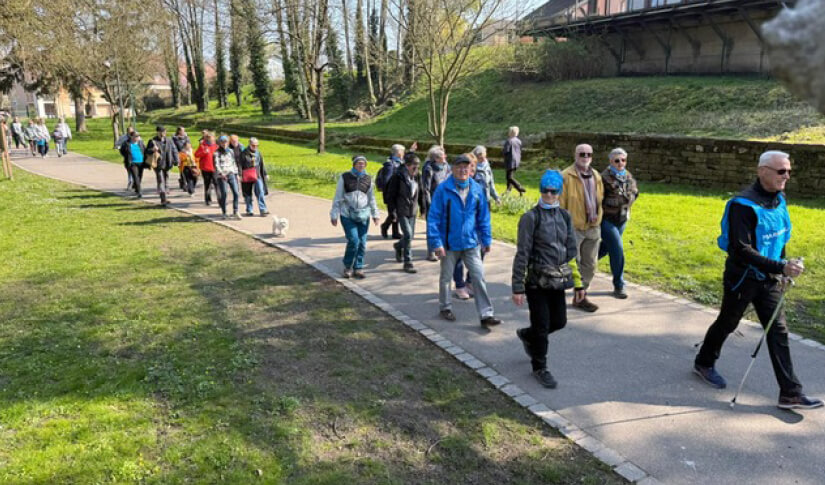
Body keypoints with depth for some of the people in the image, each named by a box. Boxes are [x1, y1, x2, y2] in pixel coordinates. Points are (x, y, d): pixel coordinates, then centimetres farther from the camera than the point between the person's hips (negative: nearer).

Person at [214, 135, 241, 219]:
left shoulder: (230, 151, 14)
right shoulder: (217, 152, 0)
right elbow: (216, 164, -12)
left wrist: (236, 173, 17)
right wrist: (221, 173, -26)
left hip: (231, 174, 4)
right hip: (221, 176, -4)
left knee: (236, 192, -9)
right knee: (224, 194, -3)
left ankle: (235, 212, -4)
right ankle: (224, 213, 8)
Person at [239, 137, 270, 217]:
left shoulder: (258, 153, 9)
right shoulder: (244, 153, -4)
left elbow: (262, 164, 16)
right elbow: (240, 165, -5)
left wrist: (265, 174, 15)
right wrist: (240, 175, -11)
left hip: (257, 176, 3)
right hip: (247, 177, -3)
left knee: (260, 192, -7)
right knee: (248, 194, 6)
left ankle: (263, 210, -6)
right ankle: (249, 211, 17)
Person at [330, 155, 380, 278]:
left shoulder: (368, 179, 7)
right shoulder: (345, 177, 0)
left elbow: (371, 198, 15)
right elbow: (338, 197, 2)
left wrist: (375, 214, 12)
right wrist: (334, 215, 0)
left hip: (363, 215, 3)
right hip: (347, 215, -3)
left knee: (362, 243, 0)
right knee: (353, 240, -13)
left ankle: (358, 268, 14)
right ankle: (348, 267, 7)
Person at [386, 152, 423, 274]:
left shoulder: (417, 177, 4)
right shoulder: (398, 177, -12)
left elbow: (420, 193, 14)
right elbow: (390, 196, -9)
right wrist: (392, 212, -12)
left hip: (412, 211, 6)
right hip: (401, 211, -6)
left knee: (411, 236, 13)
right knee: (408, 235, -13)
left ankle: (399, 246, 46)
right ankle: (408, 262, -2)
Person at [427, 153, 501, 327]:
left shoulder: (477, 189, -1)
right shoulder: (443, 189, -12)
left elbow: (483, 217, 7)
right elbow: (433, 217, -12)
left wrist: (486, 240, 6)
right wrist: (436, 243, -16)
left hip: (471, 243, 2)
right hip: (450, 243, -2)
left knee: (479, 277, -2)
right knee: (446, 278, 15)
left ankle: (486, 314, 5)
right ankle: (445, 307, 36)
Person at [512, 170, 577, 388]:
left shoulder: (564, 216, 6)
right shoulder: (531, 217, -12)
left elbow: (571, 249, 10)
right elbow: (522, 254, -15)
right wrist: (518, 287, -17)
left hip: (557, 280, 6)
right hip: (536, 280, -6)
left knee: (559, 321, 13)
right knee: (542, 325, 2)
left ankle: (527, 335, 42)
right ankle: (539, 368, 22)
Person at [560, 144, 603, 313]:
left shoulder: (596, 176, 11)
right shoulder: (566, 176, -10)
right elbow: (560, 204, -11)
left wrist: (597, 219, 16)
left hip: (593, 228, 7)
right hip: (574, 228, -7)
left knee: (589, 265, 13)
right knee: (573, 264, -1)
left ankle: (581, 296, 26)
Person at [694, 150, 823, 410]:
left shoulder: (779, 200, 3)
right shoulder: (744, 205, -23)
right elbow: (742, 250, -28)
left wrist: (783, 269, 15)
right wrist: (781, 267, -32)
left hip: (769, 280, 7)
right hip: (742, 279, -7)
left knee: (778, 331, 5)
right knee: (727, 324, 12)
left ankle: (790, 393, 9)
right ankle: (704, 363, 36)